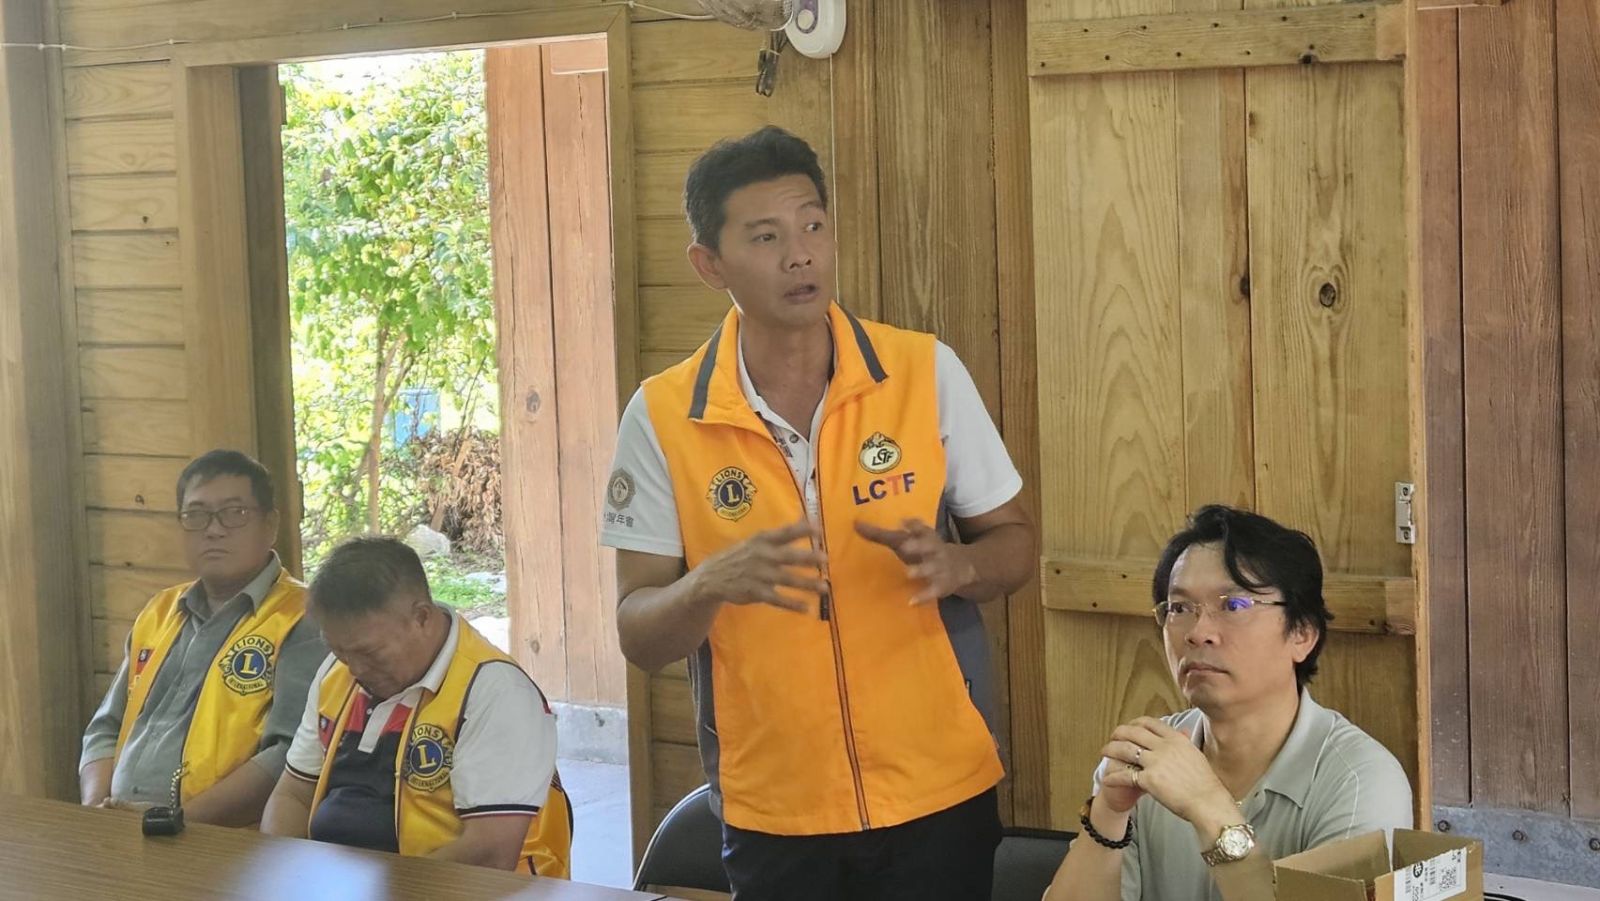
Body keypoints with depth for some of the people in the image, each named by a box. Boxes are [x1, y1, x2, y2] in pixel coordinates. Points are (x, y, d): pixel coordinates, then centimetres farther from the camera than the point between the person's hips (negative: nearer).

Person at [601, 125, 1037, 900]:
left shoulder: (927, 373, -5)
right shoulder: (662, 419, -7)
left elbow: (1014, 545, 3)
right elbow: (639, 636, -5)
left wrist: (953, 564, -18)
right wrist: (711, 584, -25)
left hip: (938, 797, 0)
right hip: (771, 817, 0)